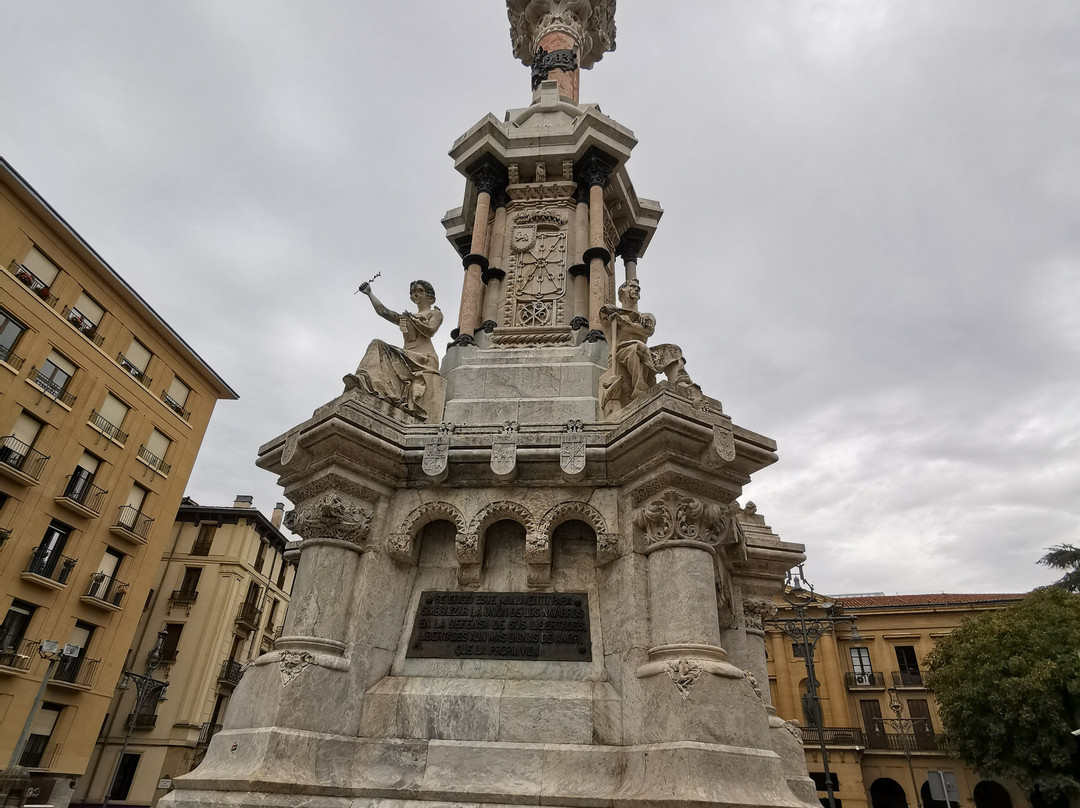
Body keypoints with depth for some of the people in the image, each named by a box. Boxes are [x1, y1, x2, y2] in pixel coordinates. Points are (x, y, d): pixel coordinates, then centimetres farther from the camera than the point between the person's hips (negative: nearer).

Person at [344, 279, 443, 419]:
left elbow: (430, 330, -3)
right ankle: (364, 381, -43)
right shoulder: (406, 317, 34)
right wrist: (369, 293, 21)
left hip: (424, 357, -5)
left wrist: (413, 319, 8)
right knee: (377, 345, -20)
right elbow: (383, 311, 23)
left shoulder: (435, 313, 18)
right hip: (407, 357, 5)